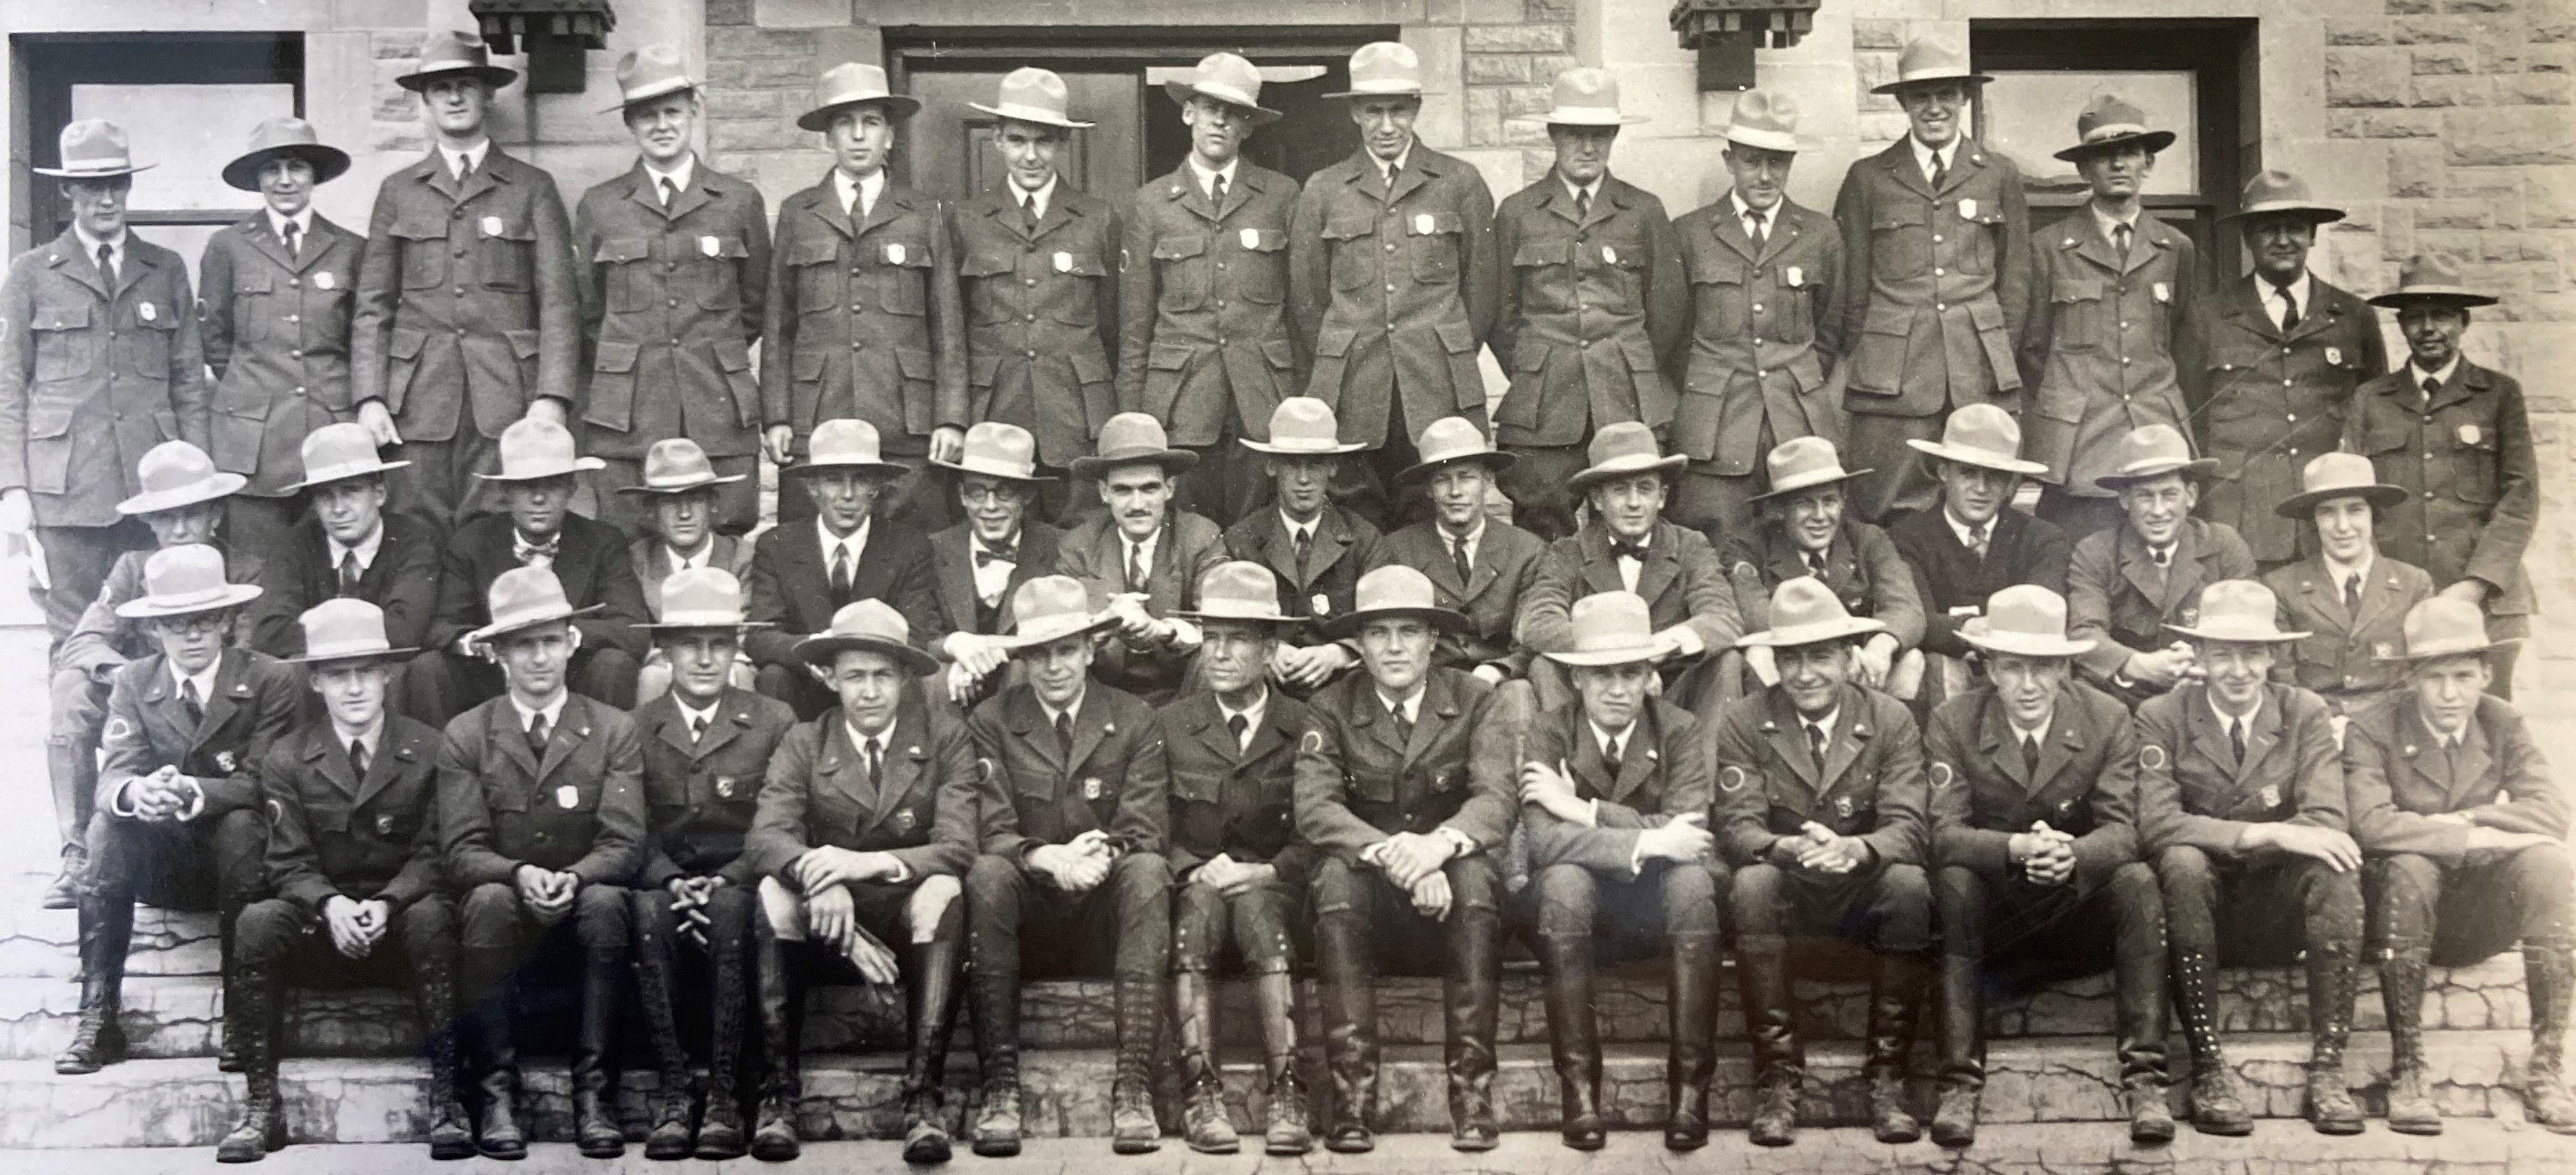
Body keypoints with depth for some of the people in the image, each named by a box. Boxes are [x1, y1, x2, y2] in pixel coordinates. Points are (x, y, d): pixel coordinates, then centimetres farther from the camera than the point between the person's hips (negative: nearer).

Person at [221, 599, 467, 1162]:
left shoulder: (429, 749, 1)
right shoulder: (286, 760, 3)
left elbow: (432, 855, -3)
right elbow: (291, 863, -3)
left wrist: (386, 904, -23)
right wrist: (331, 904, -25)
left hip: (402, 921, -1)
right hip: (322, 926, 1)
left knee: (431, 918, -34)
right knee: (258, 922, -29)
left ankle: (446, 1097, -30)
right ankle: (262, 1105, -22)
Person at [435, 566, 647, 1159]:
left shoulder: (616, 731, 5)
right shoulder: (465, 736, 6)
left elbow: (622, 846, -5)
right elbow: (462, 852, -4)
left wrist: (573, 878, -26)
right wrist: (520, 875, -25)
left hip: (583, 913, 0)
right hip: (506, 919, 0)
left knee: (607, 900, -33)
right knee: (490, 899, -33)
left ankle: (593, 1088, -27)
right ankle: (498, 1092, -27)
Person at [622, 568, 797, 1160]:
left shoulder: (775, 722, 8)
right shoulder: (634, 728, 12)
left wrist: (724, 881, -14)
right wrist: (672, 883, -14)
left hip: (740, 884, -1)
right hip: (663, 883, 1)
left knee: (731, 908, -35)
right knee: (646, 910, -32)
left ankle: (724, 1096, -32)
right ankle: (672, 1094, -30)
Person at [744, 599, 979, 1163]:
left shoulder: (946, 736, -2)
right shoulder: (804, 744, 2)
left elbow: (959, 846, -14)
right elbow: (764, 837, -13)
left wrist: (870, 862, -31)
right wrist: (815, 873, -36)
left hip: (911, 921, -1)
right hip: (829, 927, 1)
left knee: (942, 889, -32)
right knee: (776, 890, -27)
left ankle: (922, 1095, -34)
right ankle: (779, 1089, -26)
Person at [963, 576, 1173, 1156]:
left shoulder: (1136, 721, 5)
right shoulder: (990, 722, 4)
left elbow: (1146, 829, -5)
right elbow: (992, 830, -7)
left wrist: (1103, 852, -28)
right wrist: (1049, 858, -28)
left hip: (1107, 907, 0)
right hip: (1029, 911, 0)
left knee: (1148, 869, -31)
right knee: (987, 874, -31)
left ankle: (1134, 1083, -35)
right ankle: (999, 1084, -32)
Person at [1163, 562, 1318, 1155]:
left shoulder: (1303, 728, 10)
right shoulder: (1172, 723, 12)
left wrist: (1266, 872, -14)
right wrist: (1198, 869, -11)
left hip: (1274, 888, -1)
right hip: (1193, 883, 1)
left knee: (1256, 903, -35)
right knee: (1200, 902, -34)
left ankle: (1285, 1097, -42)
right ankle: (1201, 1095, -41)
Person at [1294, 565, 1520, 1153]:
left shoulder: (1478, 701, 0)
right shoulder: (1329, 709, 0)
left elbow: (1496, 799, -15)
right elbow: (1314, 808, -14)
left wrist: (1439, 845, -37)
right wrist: (1391, 854, -32)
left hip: (1450, 899, 0)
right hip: (1373, 896, 0)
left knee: (1475, 875, -33)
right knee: (1338, 875, -33)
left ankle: (1472, 1092, -32)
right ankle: (1351, 1098, -34)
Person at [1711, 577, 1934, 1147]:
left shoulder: (1892, 720, -2)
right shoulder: (1741, 724, -3)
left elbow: (1910, 828, -13)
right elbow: (1737, 826, -11)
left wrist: (1855, 849, -36)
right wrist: (1789, 848, -35)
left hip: (1865, 893, 0)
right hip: (1787, 897, 0)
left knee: (1909, 884, -31)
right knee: (1753, 883, -33)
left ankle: (1886, 1079, -21)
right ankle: (1777, 1079, -26)